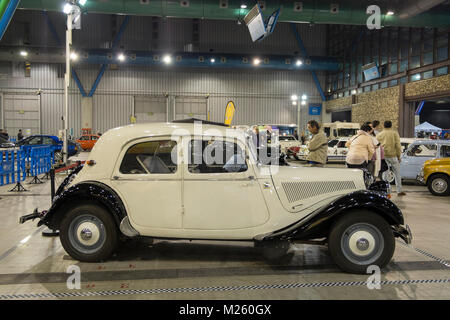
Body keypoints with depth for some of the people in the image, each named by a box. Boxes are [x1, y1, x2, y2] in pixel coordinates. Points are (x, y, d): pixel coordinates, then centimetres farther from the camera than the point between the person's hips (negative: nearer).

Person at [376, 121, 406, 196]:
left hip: (382, 156, 3)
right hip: (392, 155, -2)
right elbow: (398, 145, -3)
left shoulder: (379, 134, 11)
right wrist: (399, 156, 3)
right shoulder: (394, 133, 1)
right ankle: (399, 191, 11)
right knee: (397, 173, 8)